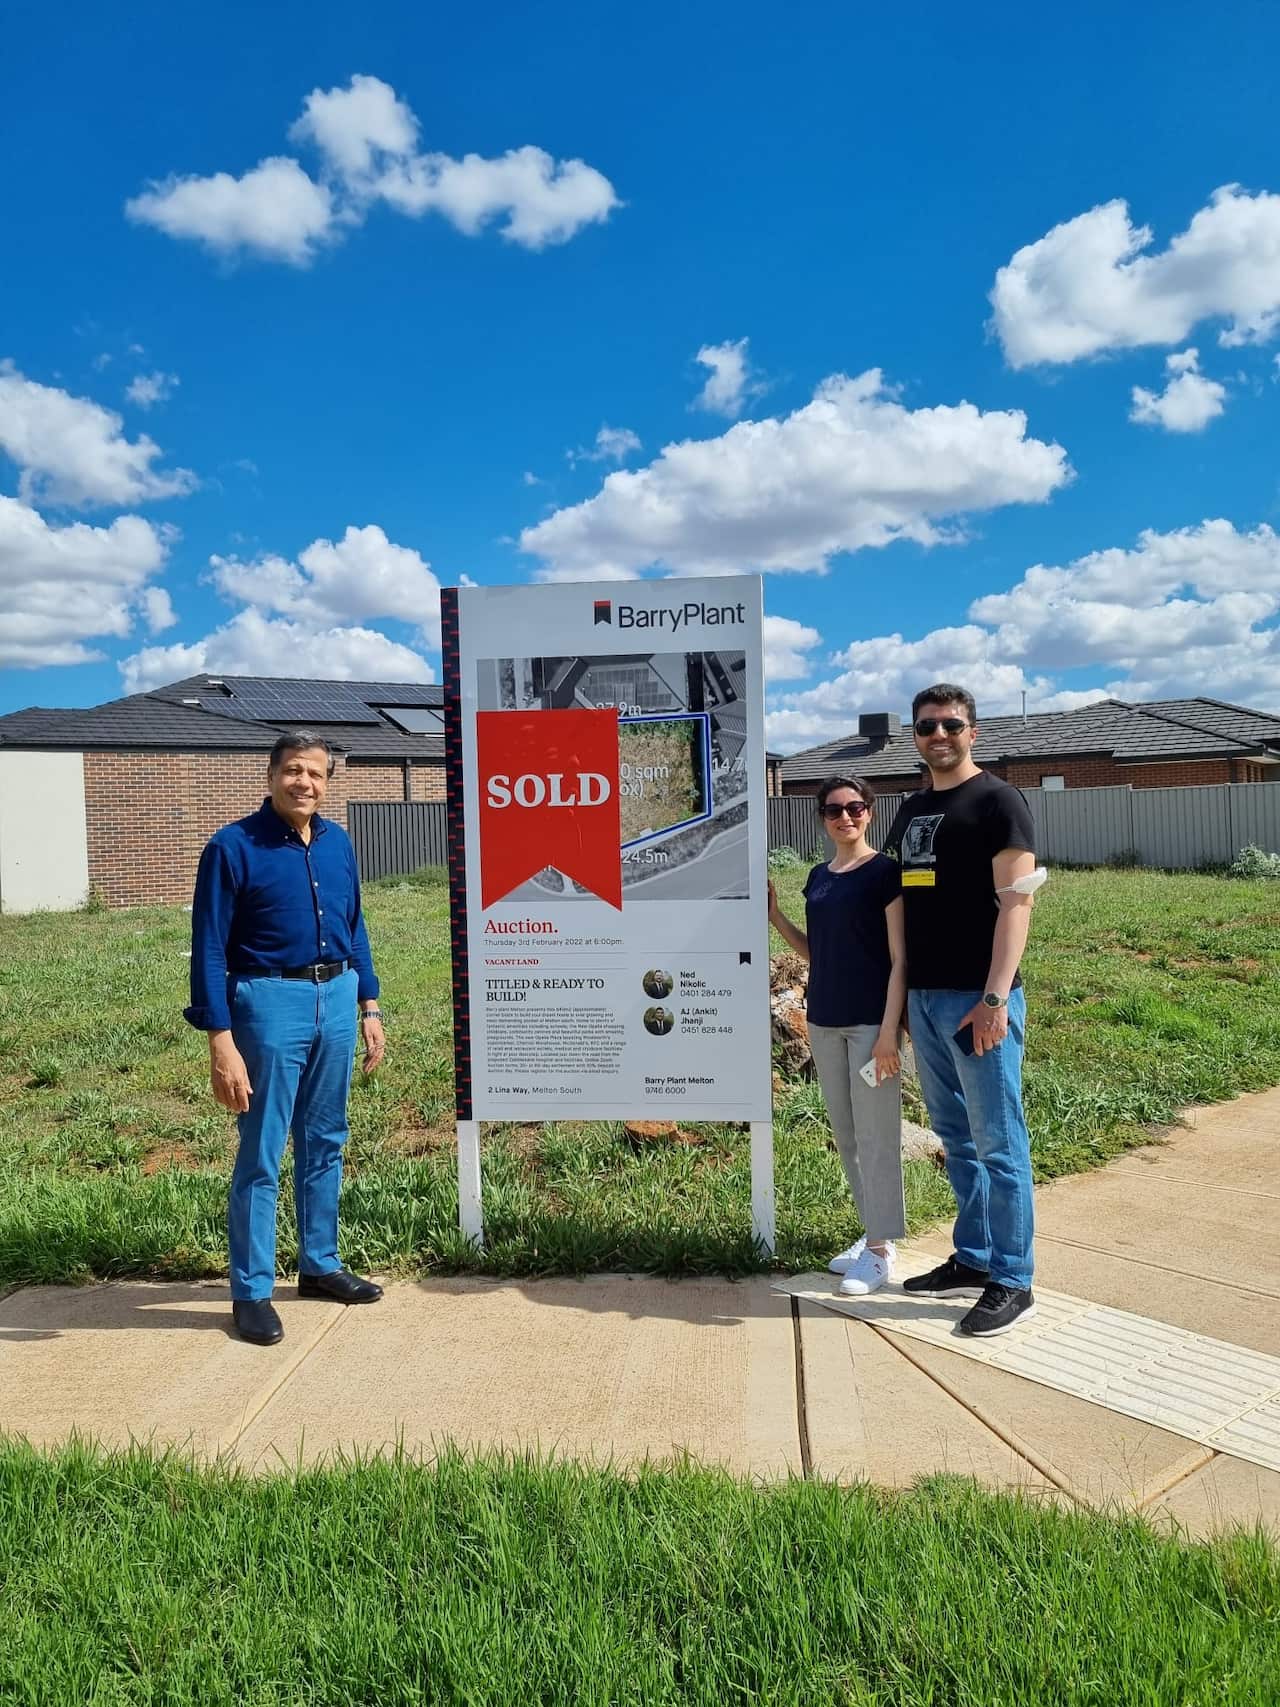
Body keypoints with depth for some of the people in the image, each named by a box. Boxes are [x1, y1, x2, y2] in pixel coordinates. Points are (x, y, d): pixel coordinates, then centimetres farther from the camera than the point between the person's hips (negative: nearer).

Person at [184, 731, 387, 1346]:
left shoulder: (337, 842, 6)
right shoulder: (234, 847, -10)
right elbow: (210, 948, -11)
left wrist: (368, 1007, 13)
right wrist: (221, 1044, -16)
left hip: (337, 1000, 6)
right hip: (272, 1003, -5)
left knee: (324, 1144, 15)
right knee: (261, 1156, 3)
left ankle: (319, 1265, 30)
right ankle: (251, 1292, 17)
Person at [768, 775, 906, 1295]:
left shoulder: (884, 873, -8)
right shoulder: (818, 877, 10)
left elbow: (899, 959, -11)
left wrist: (888, 1031, -16)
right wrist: (775, 916, 4)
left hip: (870, 1022, -7)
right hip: (824, 1021, 7)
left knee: (875, 1135, 0)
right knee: (845, 1134, 14)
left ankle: (881, 1248, 12)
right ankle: (874, 1232, 28)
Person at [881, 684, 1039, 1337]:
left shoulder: (996, 800, -6)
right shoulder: (911, 809, 15)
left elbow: (1015, 902, -13)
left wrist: (994, 998, -20)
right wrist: (903, 992, 15)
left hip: (977, 1000, -7)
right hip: (923, 997, 7)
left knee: (998, 1143, 1)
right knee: (956, 1139, 16)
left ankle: (1011, 1283, 13)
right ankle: (972, 1260, 29)